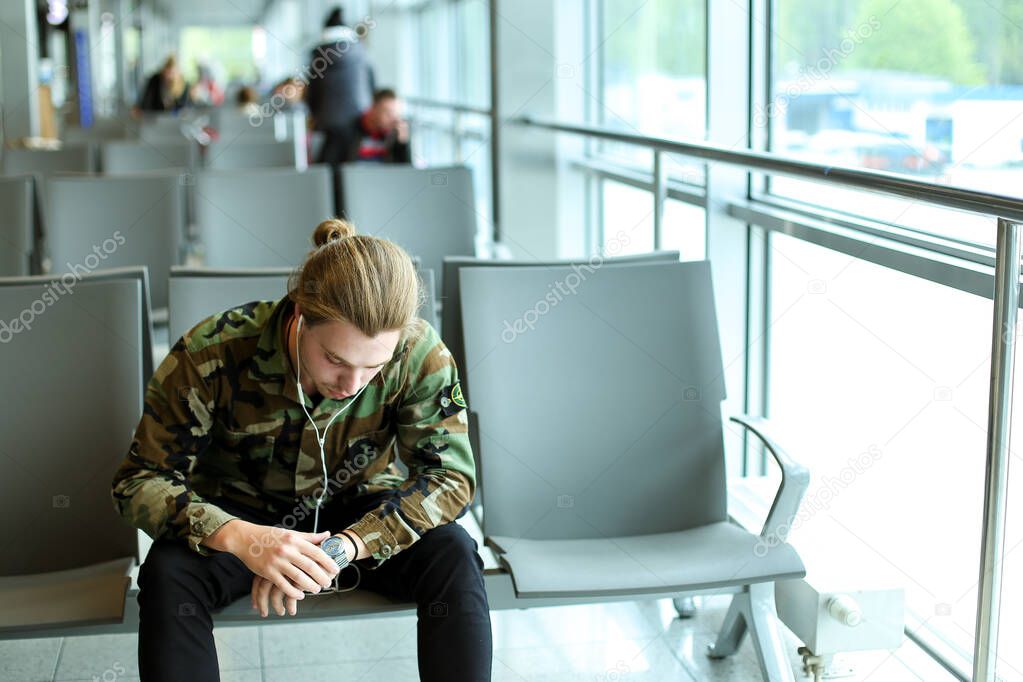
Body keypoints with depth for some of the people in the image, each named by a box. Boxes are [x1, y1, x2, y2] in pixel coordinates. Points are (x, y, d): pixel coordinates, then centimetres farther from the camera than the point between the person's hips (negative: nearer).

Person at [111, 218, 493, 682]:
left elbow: (450, 475, -24)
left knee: (453, 555, -28)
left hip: (361, 513, 1)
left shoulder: (418, 353, -24)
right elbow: (139, 480, -21)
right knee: (169, 574, -31)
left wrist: (338, 549, -39)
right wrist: (238, 538, -41)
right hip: (243, 515, 0)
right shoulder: (213, 354, -27)